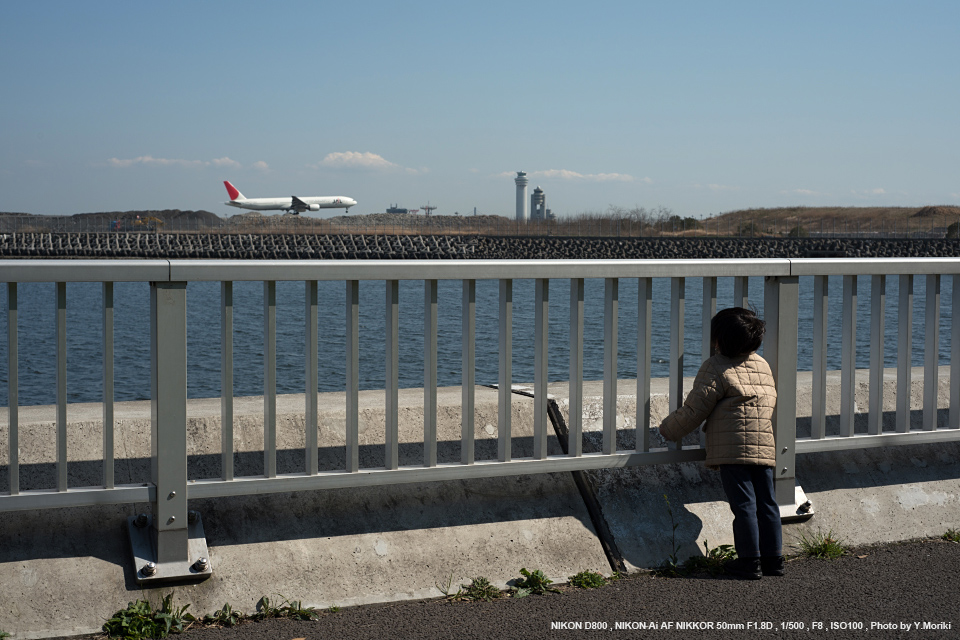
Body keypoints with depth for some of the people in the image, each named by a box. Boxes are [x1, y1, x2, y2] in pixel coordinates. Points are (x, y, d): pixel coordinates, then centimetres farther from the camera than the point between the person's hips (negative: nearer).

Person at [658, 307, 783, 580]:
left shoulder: (716, 368, -6)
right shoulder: (763, 365, 15)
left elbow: (694, 409, -7)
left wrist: (668, 429, 7)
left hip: (732, 449, -6)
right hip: (765, 447, 7)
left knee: (743, 504, -3)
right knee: (766, 503, 10)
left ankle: (749, 561, 0)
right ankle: (773, 558, 14)